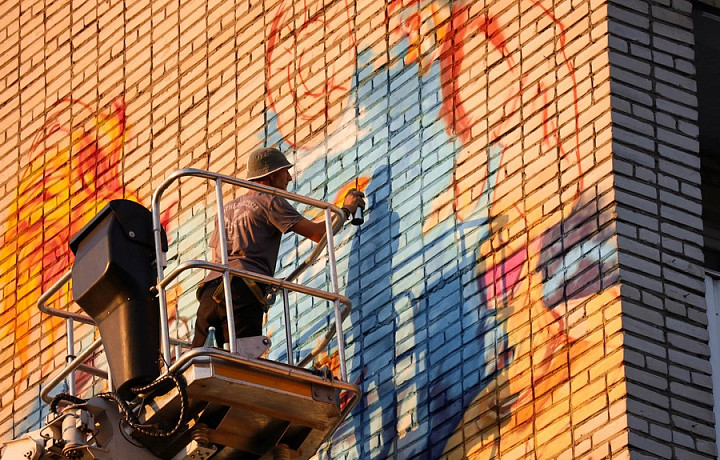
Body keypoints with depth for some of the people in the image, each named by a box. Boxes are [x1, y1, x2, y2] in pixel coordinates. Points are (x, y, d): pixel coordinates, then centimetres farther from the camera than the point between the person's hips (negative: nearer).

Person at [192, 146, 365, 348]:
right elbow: (318, 233, 2)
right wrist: (346, 210, 20)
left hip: (210, 289, 7)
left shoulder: (227, 208, 30)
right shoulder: (270, 201, 8)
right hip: (241, 289, -7)